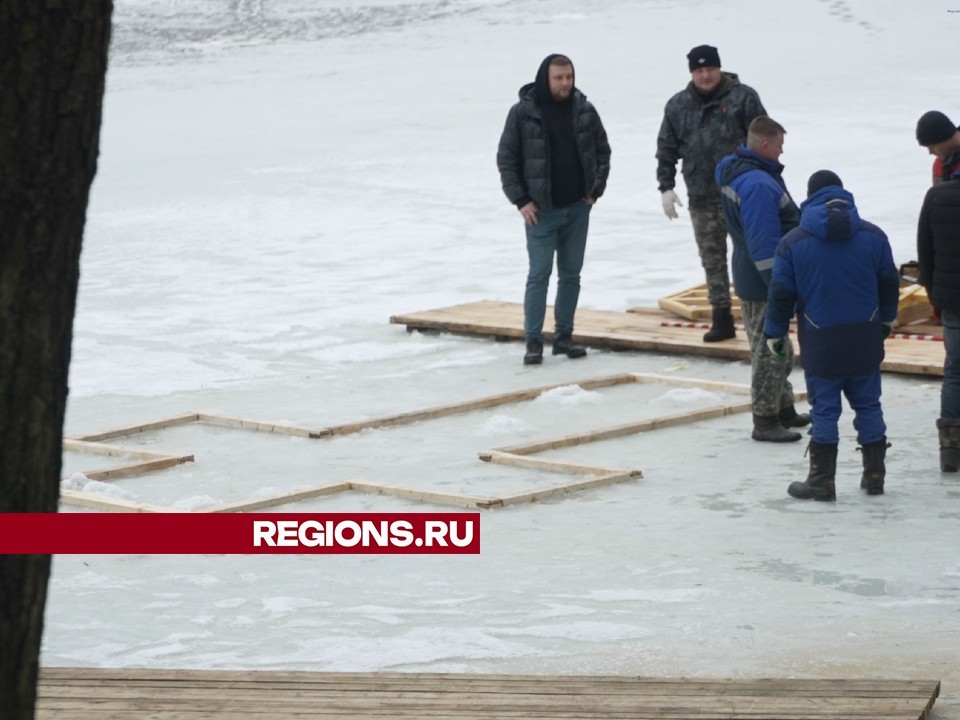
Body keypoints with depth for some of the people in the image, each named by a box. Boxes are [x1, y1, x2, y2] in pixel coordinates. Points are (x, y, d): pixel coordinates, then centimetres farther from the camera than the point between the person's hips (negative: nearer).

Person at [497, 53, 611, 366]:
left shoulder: (585, 110, 1)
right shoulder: (523, 113, -8)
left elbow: (602, 150, 11)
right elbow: (506, 158, -4)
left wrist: (596, 189, 2)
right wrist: (521, 200, -8)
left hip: (577, 209, 4)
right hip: (541, 210, -4)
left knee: (571, 275, 9)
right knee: (539, 275, -5)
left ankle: (564, 337, 18)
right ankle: (533, 342, -1)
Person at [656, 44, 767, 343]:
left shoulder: (743, 97, -2)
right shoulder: (677, 106, 9)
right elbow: (666, 149, 12)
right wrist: (666, 186, 3)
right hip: (701, 198, 4)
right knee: (712, 259, 6)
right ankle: (721, 318, 12)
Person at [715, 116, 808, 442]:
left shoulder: (734, 170, 8)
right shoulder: (758, 185, -26)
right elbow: (764, 243, -27)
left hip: (751, 276, 11)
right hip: (763, 281, -11)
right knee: (771, 351, -2)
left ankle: (783, 410, 33)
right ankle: (765, 421, 5)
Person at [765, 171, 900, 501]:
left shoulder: (793, 242, -7)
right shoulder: (872, 236, 1)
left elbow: (781, 294, -4)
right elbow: (889, 284, 10)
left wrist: (774, 332, 9)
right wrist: (887, 319, 27)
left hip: (821, 343, -2)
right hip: (865, 338, 2)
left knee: (824, 410, 4)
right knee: (868, 405, 12)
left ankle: (822, 481, 6)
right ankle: (874, 475, 17)